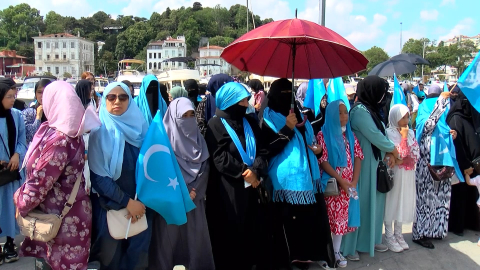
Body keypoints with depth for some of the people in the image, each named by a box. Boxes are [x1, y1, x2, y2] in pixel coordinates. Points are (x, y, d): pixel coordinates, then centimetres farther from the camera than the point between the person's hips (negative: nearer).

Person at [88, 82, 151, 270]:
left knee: (137, 254, 9)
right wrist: (127, 201, -13)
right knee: (111, 254, 8)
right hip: (110, 204, -3)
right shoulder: (100, 131, -8)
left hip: (139, 203, 3)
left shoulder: (139, 126, 1)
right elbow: (98, 175, -12)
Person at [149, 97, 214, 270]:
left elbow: (205, 166, 3)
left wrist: (195, 190, -9)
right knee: (169, 235, 2)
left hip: (194, 196, 4)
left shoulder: (198, 137, 8)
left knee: (195, 234, 6)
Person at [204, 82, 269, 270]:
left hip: (250, 186, 5)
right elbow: (219, 157, -12)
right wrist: (244, 172, -12)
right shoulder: (215, 125, -3)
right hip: (227, 189, -5)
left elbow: (261, 150, 5)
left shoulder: (250, 123, 12)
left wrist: (255, 171, -14)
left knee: (252, 230, 7)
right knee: (230, 233, 3)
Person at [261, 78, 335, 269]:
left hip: (307, 178, 6)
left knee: (311, 219, 5)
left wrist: (318, 150, 7)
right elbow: (267, 150, -14)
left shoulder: (299, 116, 17)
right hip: (286, 181, -6)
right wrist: (287, 129, -19)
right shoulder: (268, 119, -2)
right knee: (288, 224, -6)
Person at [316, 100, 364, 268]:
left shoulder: (350, 135, 10)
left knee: (342, 217, 8)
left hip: (349, 185, 5)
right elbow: (323, 161, -11)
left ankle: (336, 251, 19)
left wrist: (354, 181, -6)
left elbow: (358, 157, 6)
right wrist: (341, 180, -14)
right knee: (329, 218, -2)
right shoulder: (323, 135, -5)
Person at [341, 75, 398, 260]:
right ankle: (350, 246, 13)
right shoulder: (360, 111, -19)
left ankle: (371, 240, 32)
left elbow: (381, 133, 11)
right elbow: (376, 137, -21)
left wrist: (389, 154, -4)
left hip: (376, 162, 9)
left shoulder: (371, 109, 11)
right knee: (360, 203, 0)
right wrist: (393, 150, -5)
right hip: (363, 164, -9)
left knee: (374, 202, 17)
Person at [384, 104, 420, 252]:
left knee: (404, 202, 12)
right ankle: (389, 237, 12)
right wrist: (403, 137, -16)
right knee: (391, 202, 1)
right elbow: (399, 154, -19)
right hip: (394, 174, -6)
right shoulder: (390, 133, -11)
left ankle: (398, 234, 24)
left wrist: (402, 160, -13)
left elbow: (416, 154, 2)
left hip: (408, 174, 6)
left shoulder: (410, 132, 7)